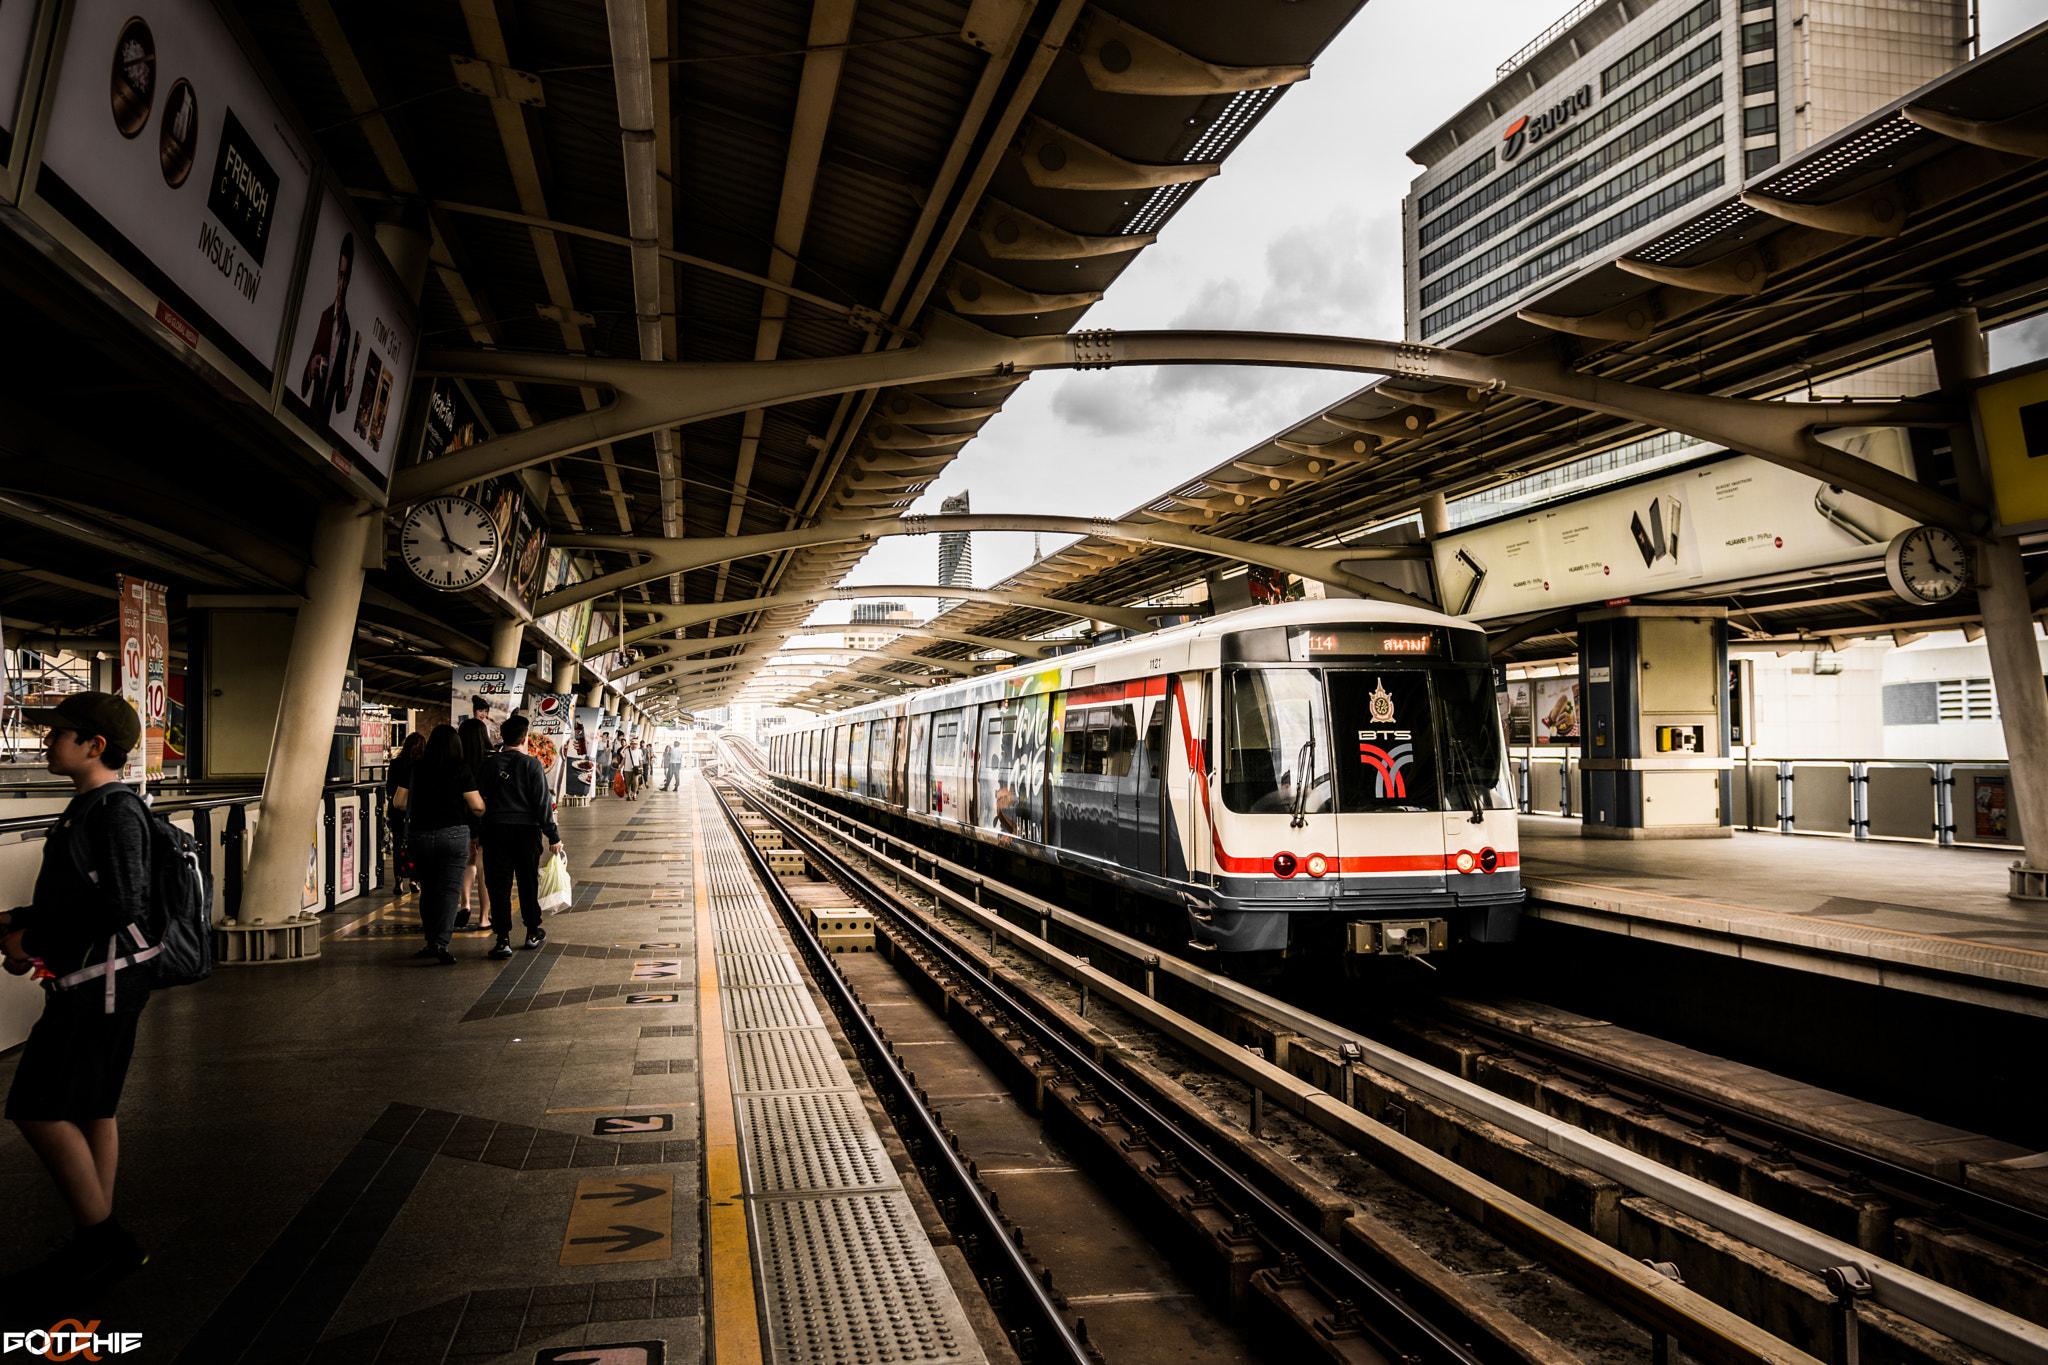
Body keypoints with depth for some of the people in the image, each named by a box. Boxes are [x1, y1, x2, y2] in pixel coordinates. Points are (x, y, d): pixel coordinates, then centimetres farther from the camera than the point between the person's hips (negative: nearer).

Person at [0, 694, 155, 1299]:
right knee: (91, 1108, 13)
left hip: (103, 980, -10)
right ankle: (103, 1248, 22)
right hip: (89, 981, 10)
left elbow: (121, 905, -23)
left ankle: (100, 1239, 3)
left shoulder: (115, 810, -16)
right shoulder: (87, 806, 14)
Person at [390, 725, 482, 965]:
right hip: (454, 834, -3)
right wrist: (484, 815, 14)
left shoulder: (415, 769, 3)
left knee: (428, 891, 15)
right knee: (449, 890, -4)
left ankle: (430, 941, 23)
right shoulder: (462, 771, -6)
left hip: (421, 835, 3)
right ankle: (440, 943, -14)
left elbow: (399, 801, 6)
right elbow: (476, 806, -8)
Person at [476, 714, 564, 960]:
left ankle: (503, 940, -3)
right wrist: (553, 836, -2)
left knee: (498, 884, 2)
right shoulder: (531, 764, -6)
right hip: (526, 829, -1)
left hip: (495, 829, 1)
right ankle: (533, 933, 25)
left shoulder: (489, 765, 2)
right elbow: (543, 803, -7)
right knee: (528, 882, 12)